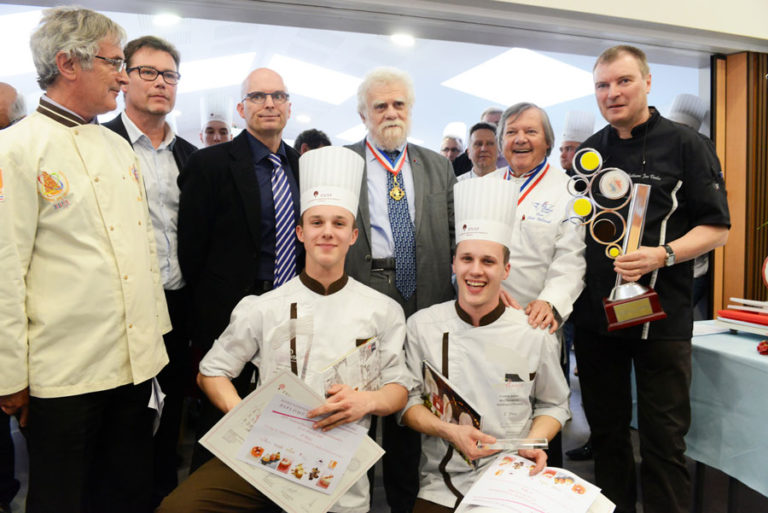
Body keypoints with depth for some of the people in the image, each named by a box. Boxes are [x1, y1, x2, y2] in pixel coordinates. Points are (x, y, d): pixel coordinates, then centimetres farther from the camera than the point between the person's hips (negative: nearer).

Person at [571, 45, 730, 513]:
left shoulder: (684, 145, -2)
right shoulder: (588, 153, 10)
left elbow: (716, 228, -4)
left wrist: (662, 255, -22)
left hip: (661, 316, -4)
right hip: (595, 313, 5)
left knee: (664, 438, 5)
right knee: (606, 431, 16)